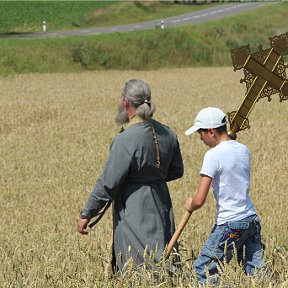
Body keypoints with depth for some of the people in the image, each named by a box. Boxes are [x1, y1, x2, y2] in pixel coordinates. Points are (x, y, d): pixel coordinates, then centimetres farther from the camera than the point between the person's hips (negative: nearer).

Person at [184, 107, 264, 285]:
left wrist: (190, 205, 5)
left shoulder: (213, 155, -14)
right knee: (255, 272, 8)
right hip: (252, 220, 7)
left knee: (204, 270, 3)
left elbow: (199, 201, -16)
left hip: (229, 224, -7)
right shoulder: (243, 150, 7)